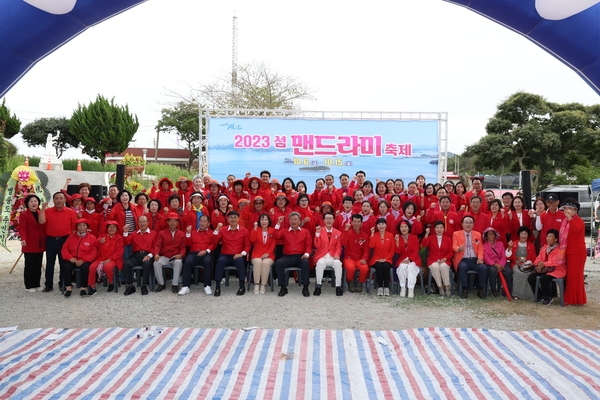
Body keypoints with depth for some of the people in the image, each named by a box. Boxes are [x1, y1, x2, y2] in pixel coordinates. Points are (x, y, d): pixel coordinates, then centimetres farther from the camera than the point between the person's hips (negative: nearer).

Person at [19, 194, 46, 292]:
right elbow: (22, 228, -15)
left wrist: (46, 240, 9)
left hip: (40, 245, 5)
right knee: (29, 266, 1)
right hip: (29, 245, -5)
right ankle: (29, 286, 8)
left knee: (38, 265, 9)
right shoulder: (24, 215, -4)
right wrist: (23, 239, -32)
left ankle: (37, 284, 17)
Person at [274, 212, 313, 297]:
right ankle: (283, 287, -21)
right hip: (287, 257, 1)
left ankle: (305, 288, -26)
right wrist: (278, 223, -8)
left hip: (301, 257, -1)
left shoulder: (305, 232, 14)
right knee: (278, 262, -30)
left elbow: (309, 245, 7)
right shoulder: (284, 231, 15)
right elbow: (276, 236, -4)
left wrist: (307, 253, -12)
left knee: (305, 262, -36)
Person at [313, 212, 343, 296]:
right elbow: (317, 245, -3)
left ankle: (338, 287, -26)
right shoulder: (319, 231, 8)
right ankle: (318, 286, -26)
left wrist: (337, 255, -15)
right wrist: (317, 233, -16)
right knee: (320, 263, -36)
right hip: (322, 256, -1)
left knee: (338, 263, -34)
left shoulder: (338, 233, 12)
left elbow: (339, 247, 6)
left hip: (333, 257, 1)